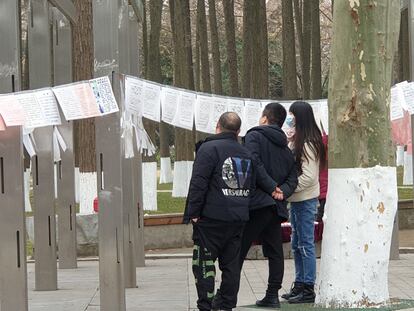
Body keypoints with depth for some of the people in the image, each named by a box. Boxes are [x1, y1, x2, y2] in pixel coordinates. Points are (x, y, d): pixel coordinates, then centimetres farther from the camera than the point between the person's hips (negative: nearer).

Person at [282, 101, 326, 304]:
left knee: (305, 244, -4)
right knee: (297, 245, 15)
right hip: (296, 199, 9)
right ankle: (300, 285, 24)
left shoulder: (308, 144, -17)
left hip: (305, 199, -9)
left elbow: (308, 177, -21)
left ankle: (308, 289, 0)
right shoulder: (297, 141, 11)